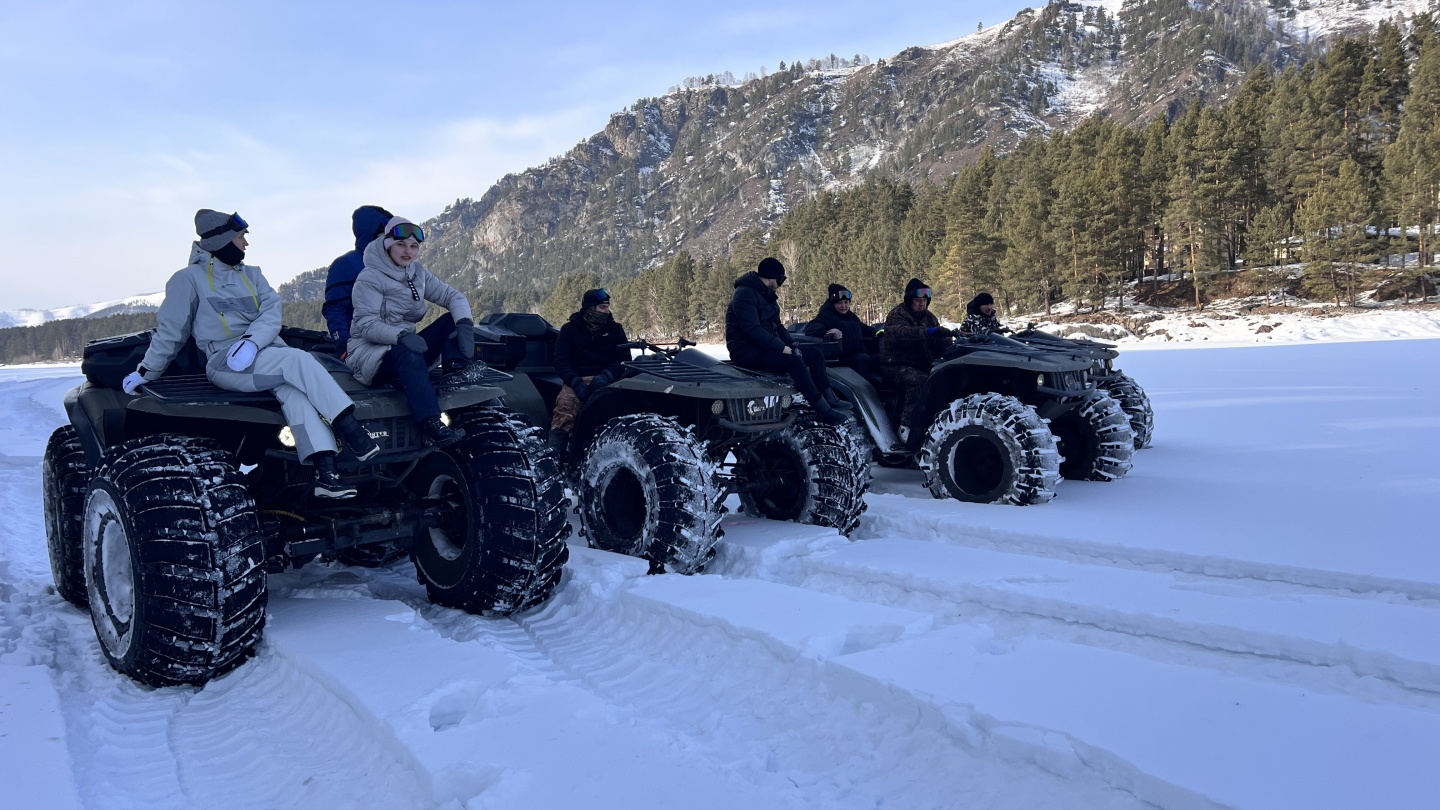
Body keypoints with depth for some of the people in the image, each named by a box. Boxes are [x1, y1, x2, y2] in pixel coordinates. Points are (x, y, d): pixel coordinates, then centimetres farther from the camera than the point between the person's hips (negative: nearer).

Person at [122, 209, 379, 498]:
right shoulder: (189, 278, 6)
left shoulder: (251, 274, 19)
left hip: (267, 352, 4)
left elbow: (272, 312, 4)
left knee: (293, 388, -31)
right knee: (298, 360, -31)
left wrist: (251, 340, -15)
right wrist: (144, 372, 8)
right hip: (224, 362, -4)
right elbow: (170, 330, 10)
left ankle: (325, 473, -44)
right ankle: (352, 431, -34)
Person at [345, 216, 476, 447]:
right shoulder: (369, 278, -9)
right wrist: (402, 336, -38)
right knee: (410, 356, -40)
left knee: (453, 320, -6)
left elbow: (452, 296, 3)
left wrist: (465, 323, -19)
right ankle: (431, 427, -53)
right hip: (371, 354, -7)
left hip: (406, 346, 7)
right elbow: (368, 326, -19)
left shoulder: (418, 273, 10)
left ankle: (457, 371, -31)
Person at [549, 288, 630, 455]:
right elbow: (561, 362, 5)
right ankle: (553, 451, -43)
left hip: (606, 380, 1)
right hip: (576, 379, -1)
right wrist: (576, 382, -15)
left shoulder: (615, 329, 17)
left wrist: (605, 376, -12)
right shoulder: (570, 329, 13)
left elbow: (624, 359, 8)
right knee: (565, 403, -33)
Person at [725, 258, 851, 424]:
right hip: (747, 351, -10)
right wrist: (781, 347, -24)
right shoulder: (745, 294, -16)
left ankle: (829, 398, 2)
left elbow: (776, 325, 19)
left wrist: (792, 344, 2)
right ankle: (824, 410, -26)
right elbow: (752, 330, -25)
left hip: (767, 347, 10)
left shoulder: (766, 294, 16)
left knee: (816, 353, 3)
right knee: (794, 361, -31)